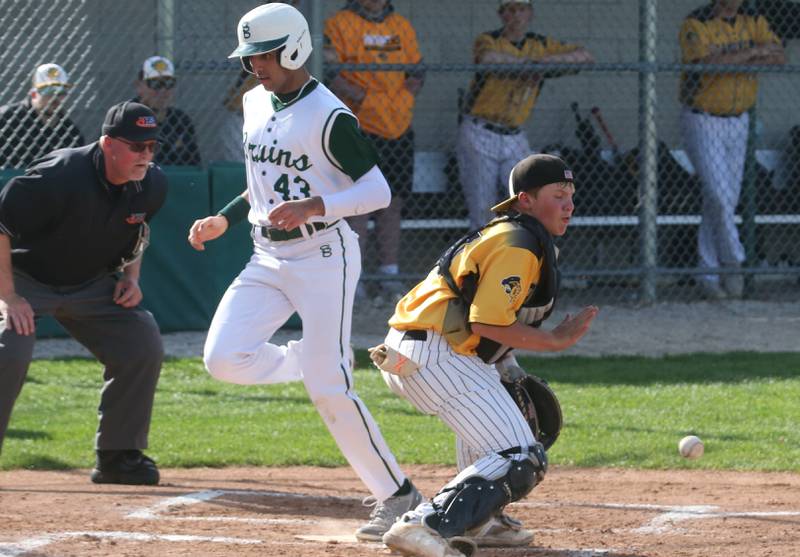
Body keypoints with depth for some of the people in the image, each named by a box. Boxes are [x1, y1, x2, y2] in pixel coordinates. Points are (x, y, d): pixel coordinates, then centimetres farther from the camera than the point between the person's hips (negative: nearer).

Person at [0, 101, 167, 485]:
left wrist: (131, 276, -1)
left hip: (92, 285, 6)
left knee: (143, 345, -6)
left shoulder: (152, 185, -10)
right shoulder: (61, 178, -32)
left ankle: (118, 456, 6)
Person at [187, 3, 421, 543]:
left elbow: (378, 190, -15)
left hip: (323, 258, -7)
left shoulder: (329, 116, -15)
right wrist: (225, 219, 11)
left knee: (328, 388, -13)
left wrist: (313, 207, -27)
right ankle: (314, 360, 16)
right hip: (268, 259, 7)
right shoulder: (256, 104, 10)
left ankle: (397, 494, -2)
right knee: (224, 359, -11)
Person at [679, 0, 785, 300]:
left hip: (738, 123, 5)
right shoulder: (695, 25, -14)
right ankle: (732, 262, 0)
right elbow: (705, 65, -30)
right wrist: (751, 53, -24)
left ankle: (709, 275, 14)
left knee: (726, 201, 7)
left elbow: (779, 56, -13)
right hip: (702, 122, -5)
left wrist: (732, 62, -25)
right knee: (720, 196, -15)